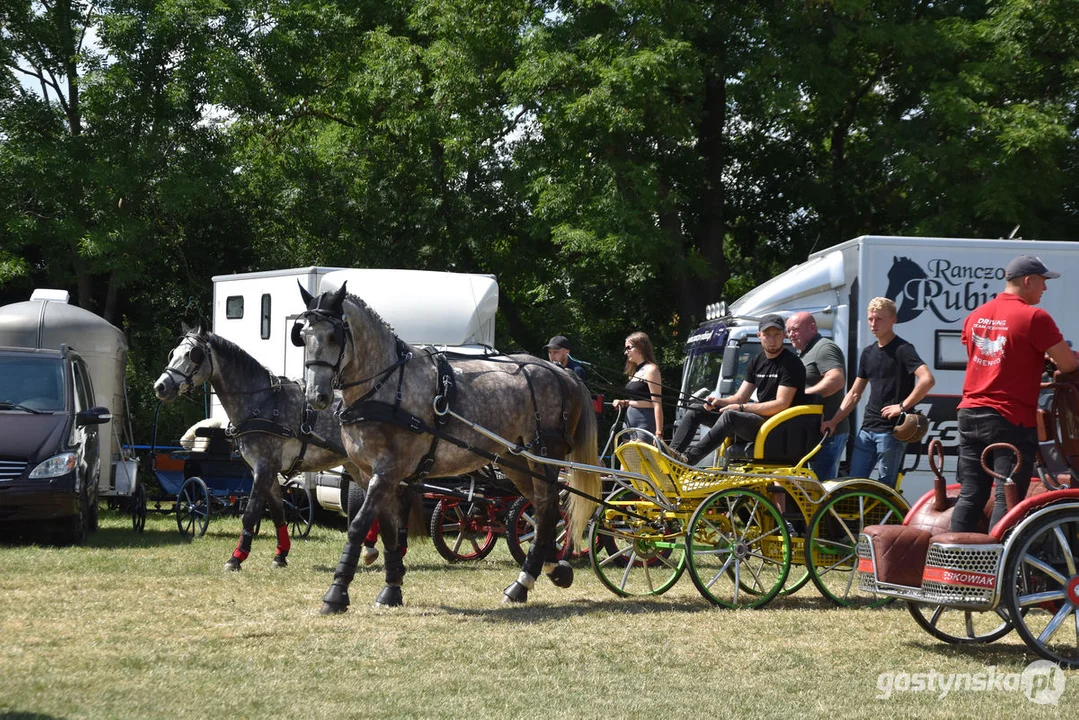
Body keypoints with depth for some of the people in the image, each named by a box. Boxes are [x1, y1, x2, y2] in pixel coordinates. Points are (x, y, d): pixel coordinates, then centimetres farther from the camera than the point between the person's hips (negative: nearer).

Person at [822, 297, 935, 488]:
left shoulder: (902, 349, -9)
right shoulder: (869, 353, 15)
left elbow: (927, 380, -24)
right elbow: (854, 393, 20)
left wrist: (903, 406, -19)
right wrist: (833, 421, 12)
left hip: (892, 429, -8)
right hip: (867, 429, 8)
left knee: (885, 487, -4)